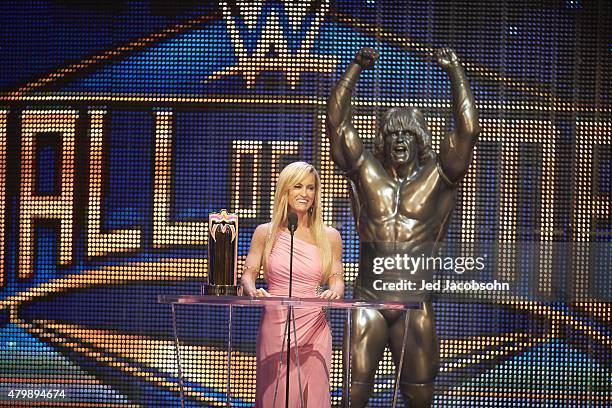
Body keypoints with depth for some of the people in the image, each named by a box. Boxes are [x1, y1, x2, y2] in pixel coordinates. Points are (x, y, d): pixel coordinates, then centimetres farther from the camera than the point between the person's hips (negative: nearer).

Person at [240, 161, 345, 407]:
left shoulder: (329, 237, 9)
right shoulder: (266, 233, 7)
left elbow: (337, 280, 7)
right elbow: (248, 275, 4)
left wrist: (334, 293, -16)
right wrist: (252, 291, -19)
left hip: (314, 330, 1)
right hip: (275, 329, 0)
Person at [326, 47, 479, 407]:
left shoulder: (437, 177, 4)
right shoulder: (367, 173, 7)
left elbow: (469, 130, -6)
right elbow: (337, 123, 1)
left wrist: (455, 70, -7)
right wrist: (356, 68, -4)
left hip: (416, 307, 0)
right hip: (368, 302, 0)